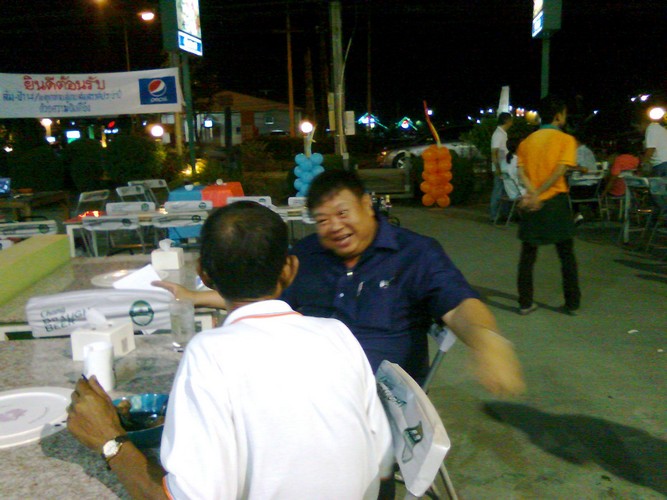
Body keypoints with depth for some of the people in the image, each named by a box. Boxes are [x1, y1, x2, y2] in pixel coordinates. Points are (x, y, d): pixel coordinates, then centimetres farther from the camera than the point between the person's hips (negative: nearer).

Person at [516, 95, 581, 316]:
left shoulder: (527, 141, 9)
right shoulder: (566, 139, -2)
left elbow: (521, 171, -5)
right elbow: (560, 171, -15)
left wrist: (533, 193, -15)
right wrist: (538, 194, -15)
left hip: (532, 205, 3)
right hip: (556, 202, -3)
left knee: (527, 256, 9)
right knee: (566, 255, 9)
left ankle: (525, 303, 9)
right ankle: (572, 303, 14)